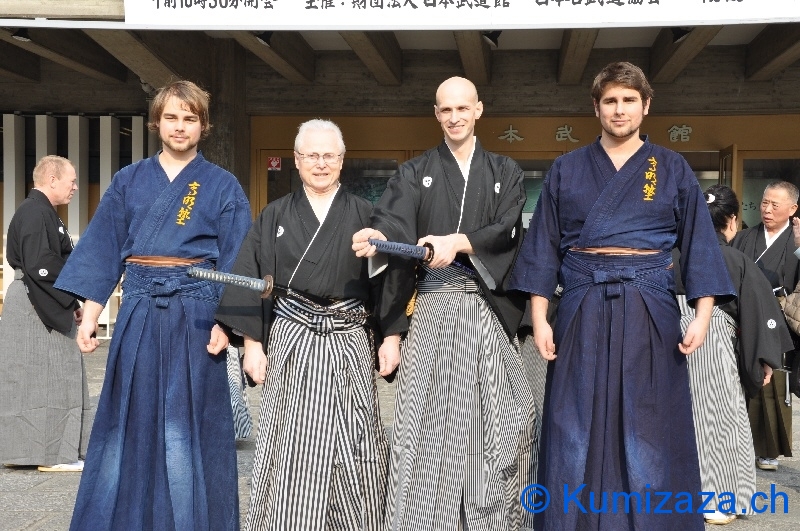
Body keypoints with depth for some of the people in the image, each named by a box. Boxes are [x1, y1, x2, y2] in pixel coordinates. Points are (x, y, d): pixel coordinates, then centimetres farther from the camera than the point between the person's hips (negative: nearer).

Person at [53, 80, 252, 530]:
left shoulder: (223, 186, 3)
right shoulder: (129, 181, 10)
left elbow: (237, 262, -1)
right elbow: (103, 248, 8)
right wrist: (90, 315, 0)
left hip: (194, 315, -2)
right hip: (138, 313, 3)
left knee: (185, 429, 1)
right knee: (127, 423, 7)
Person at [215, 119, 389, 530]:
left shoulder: (364, 215, 8)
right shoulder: (274, 217, 9)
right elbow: (252, 281, 5)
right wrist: (252, 342, -2)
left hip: (350, 344, 0)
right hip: (291, 343, 0)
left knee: (352, 451, 2)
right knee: (292, 451, 1)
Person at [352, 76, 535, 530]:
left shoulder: (505, 171, 14)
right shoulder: (416, 172, 12)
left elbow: (507, 229, -2)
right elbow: (397, 227, -5)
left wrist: (458, 242, -20)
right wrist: (378, 236, -28)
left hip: (491, 309, 1)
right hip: (433, 306, 0)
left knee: (496, 419, -2)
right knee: (429, 417, -5)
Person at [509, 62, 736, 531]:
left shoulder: (673, 169, 7)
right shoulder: (567, 170, 8)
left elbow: (699, 246, 3)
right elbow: (544, 247, 6)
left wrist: (703, 314, -9)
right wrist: (539, 318, -2)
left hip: (650, 312, 0)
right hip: (584, 310, 1)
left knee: (650, 434, 3)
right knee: (577, 433, 3)